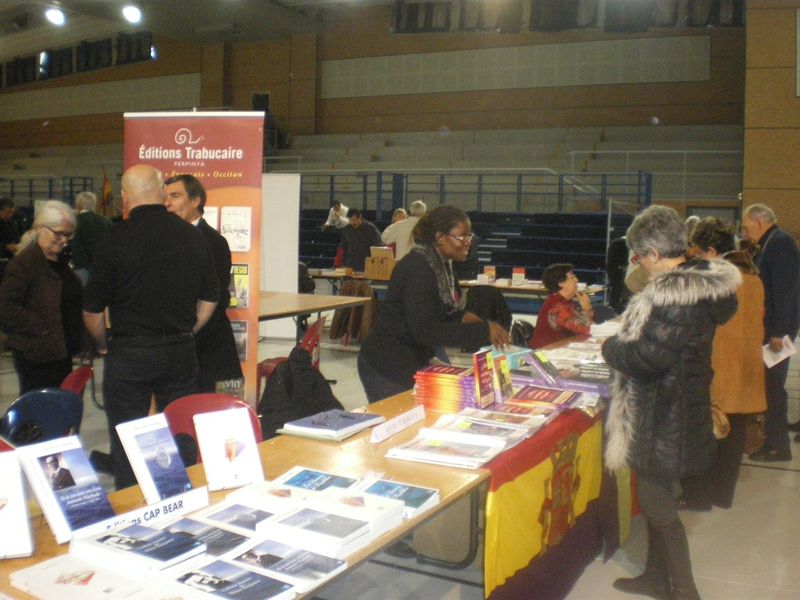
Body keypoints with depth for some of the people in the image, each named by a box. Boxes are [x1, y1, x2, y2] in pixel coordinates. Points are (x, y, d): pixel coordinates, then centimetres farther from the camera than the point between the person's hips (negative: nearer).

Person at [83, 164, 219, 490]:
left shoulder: (115, 238, -12)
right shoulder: (194, 236, 0)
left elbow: (92, 309, -7)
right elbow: (210, 298, 7)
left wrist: (103, 345, 10)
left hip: (128, 354, -3)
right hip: (181, 353, 4)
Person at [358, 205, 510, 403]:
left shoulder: (440, 264, 6)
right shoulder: (417, 268, -21)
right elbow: (424, 330, -26)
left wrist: (461, 317, -5)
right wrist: (482, 331, -27)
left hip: (414, 363, 9)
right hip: (388, 369, -9)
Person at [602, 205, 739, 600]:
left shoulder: (676, 296, -27)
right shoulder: (698, 283, 6)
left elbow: (646, 358, -26)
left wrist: (610, 346, -9)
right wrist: (627, 339, 9)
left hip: (663, 419, -10)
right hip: (678, 409, 10)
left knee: (657, 504, 4)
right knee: (655, 497, 21)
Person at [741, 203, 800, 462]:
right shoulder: (772, 244, 15)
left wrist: (778, 331, -23)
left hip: (777, 327, -10)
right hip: (772, 327, 10)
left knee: (773, 385, -4)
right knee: (770, 384, 14)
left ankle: (778, 446, 4)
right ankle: (774, 439, 23)